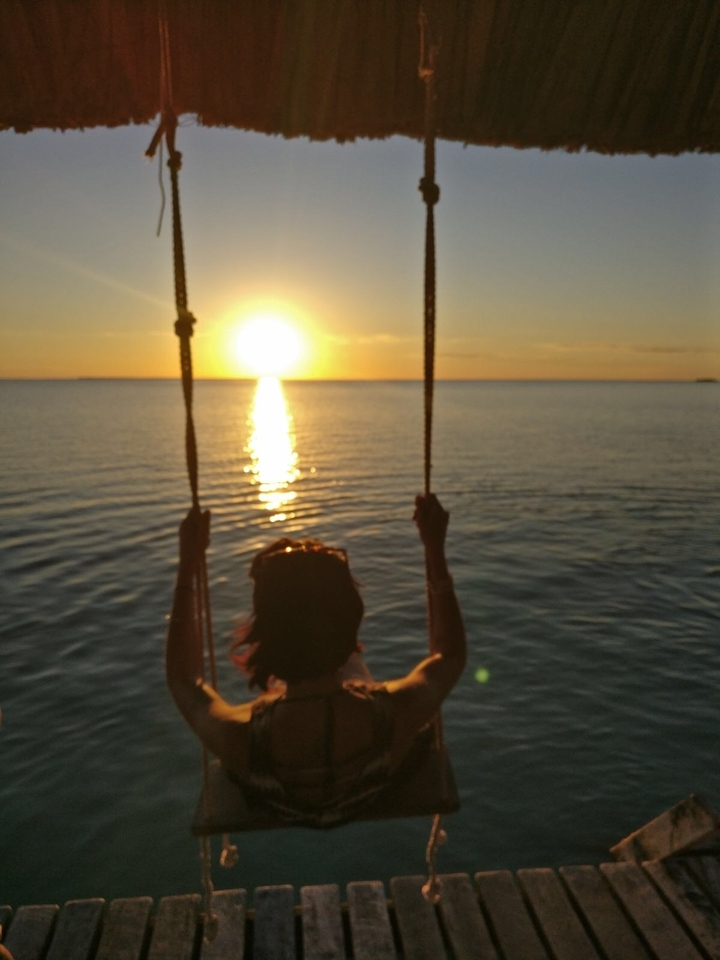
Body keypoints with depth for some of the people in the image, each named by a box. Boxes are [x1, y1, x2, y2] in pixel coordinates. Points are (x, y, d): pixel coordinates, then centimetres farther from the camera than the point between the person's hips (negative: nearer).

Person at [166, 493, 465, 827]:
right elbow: (451, 654, -17)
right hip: (369, 796, 0)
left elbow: (182, 680, -18)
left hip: (280, 810, 0)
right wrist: (435, 549, -18)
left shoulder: (239, 735, -42)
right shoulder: (396, 713, -42)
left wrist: (188, 564, -18)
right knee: (346, 661, 24)